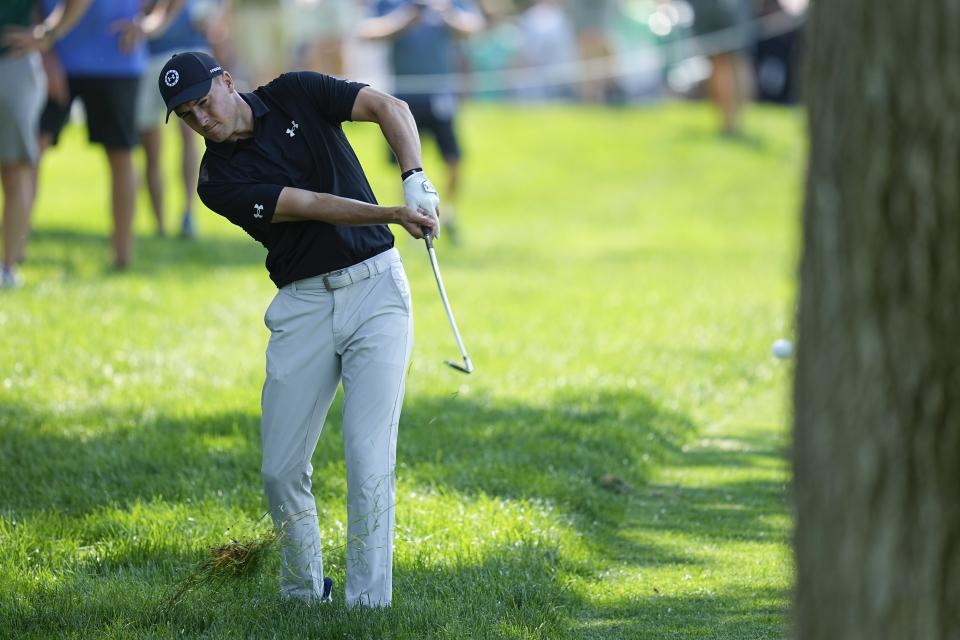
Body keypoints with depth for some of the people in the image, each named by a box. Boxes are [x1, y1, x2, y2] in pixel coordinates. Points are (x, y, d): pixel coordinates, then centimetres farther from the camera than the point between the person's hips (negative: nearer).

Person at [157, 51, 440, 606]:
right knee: (281, 471, 0)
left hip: (375, 287, -2)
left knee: (369, 461, -12)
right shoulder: (219, 180, -3)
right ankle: (303, 596, 20)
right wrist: (393, 214, -27)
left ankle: (369, 606, -10)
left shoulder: (296, 95, 1)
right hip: (304, 305, 2)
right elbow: (312, 205, -15)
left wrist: (415, 178, -26)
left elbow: (390, 108, -8)